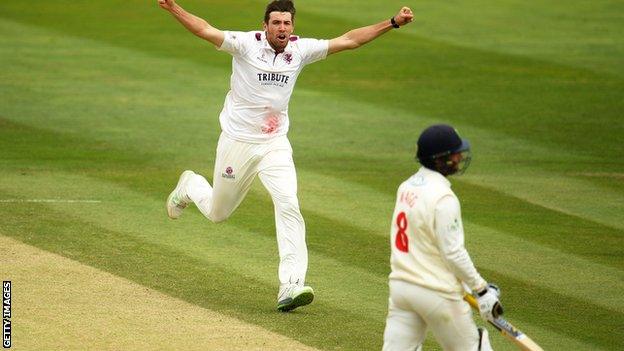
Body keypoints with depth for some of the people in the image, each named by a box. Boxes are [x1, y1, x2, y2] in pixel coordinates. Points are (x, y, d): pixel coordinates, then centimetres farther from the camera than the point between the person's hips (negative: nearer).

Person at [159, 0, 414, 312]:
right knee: (217, 213, 14)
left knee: (288, 205, -18)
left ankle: (291, 287, -22)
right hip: (237, 143, -2)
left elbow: (348, 40, -2)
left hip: (275, 146, 2)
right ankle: (190, 186, 50)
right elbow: (206, 30, -27)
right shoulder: (246, 44, -14)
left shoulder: (301, 50, -4)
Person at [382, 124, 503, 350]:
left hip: (400, 286, 8)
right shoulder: (443, 198, -18)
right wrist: (481, 290, -10)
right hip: (437, 293, -7)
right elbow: (453, 252, -19)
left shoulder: (406, 187, 8)